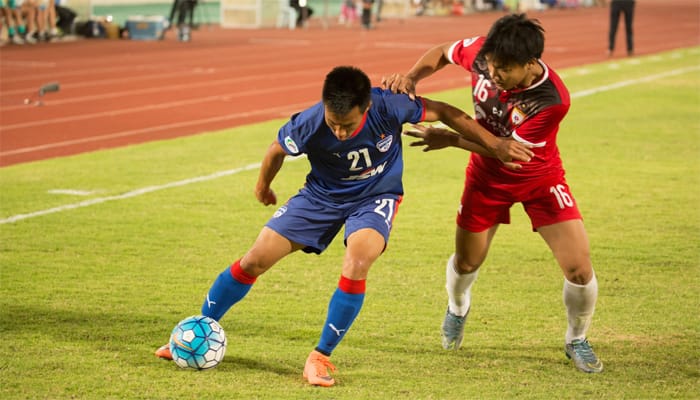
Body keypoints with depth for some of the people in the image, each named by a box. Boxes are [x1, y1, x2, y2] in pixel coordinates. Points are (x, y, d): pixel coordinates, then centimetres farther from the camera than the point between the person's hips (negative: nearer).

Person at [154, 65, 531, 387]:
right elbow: (276, 150, -7)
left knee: (357, 264, -29)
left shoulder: (388, 107, -32)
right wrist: (263, 186, 11)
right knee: (256, 259, -4)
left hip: (375, 196, -1)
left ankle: (321, 357, -13)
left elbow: (445, 112, -16)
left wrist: (493, 143, -11)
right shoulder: (309, 124, -30)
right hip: (322, 194, 1)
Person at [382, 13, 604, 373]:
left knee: (579, 268, -11)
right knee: (466, 262, 14)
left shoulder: (552, 100, -36)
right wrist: (411, 77, -22)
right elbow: (442, 53, -3)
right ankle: (457, 307, 51)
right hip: (487, 176, 3)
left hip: (540, 179, -3)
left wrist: (449, 140, -26)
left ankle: (576, 340, 18)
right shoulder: (482, 52, -25)